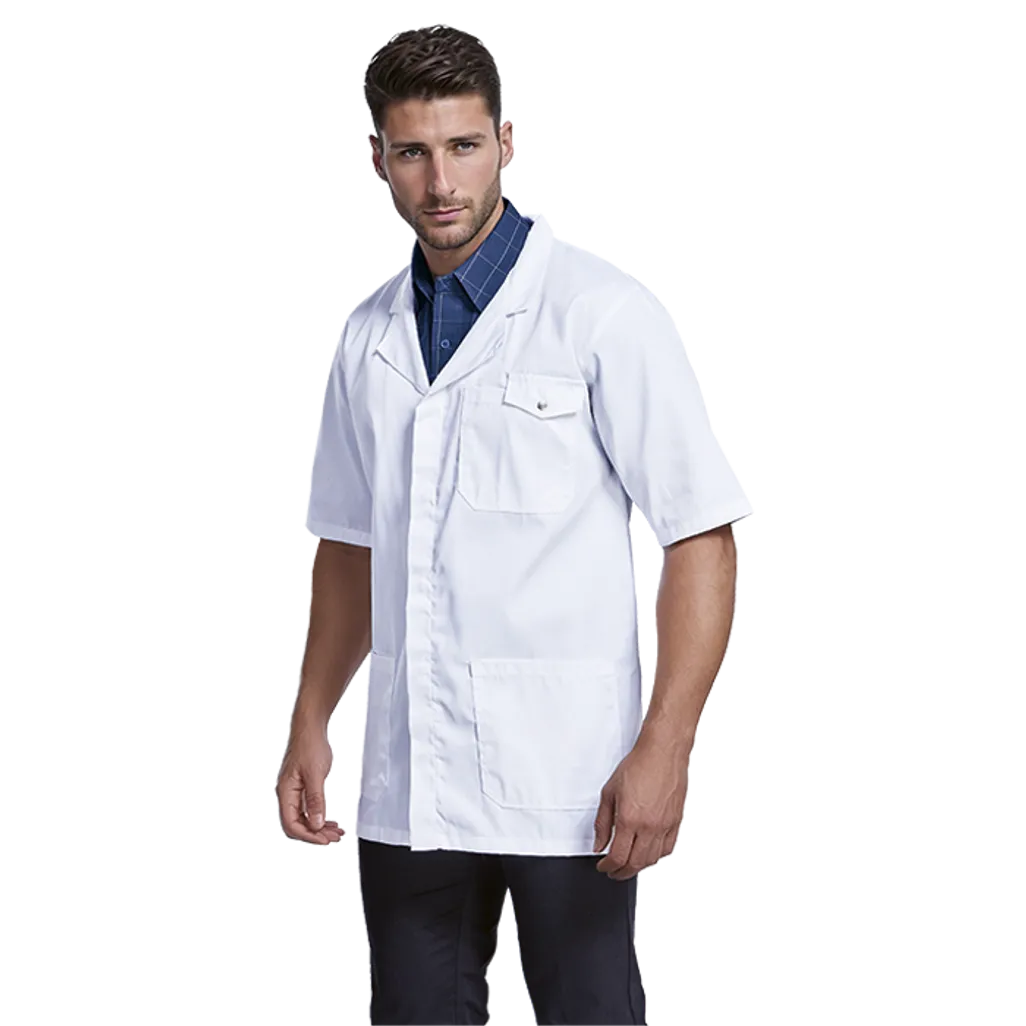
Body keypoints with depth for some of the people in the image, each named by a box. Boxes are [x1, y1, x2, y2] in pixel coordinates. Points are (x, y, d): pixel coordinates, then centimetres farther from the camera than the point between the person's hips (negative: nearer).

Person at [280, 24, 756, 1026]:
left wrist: (664, 747, -17)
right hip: (407, 786, 5)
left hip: (563, 782, -5)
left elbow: (702, 534, -10)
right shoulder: (367, 338, 10)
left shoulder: (605, 312, -7)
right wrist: (310, 724, 12)